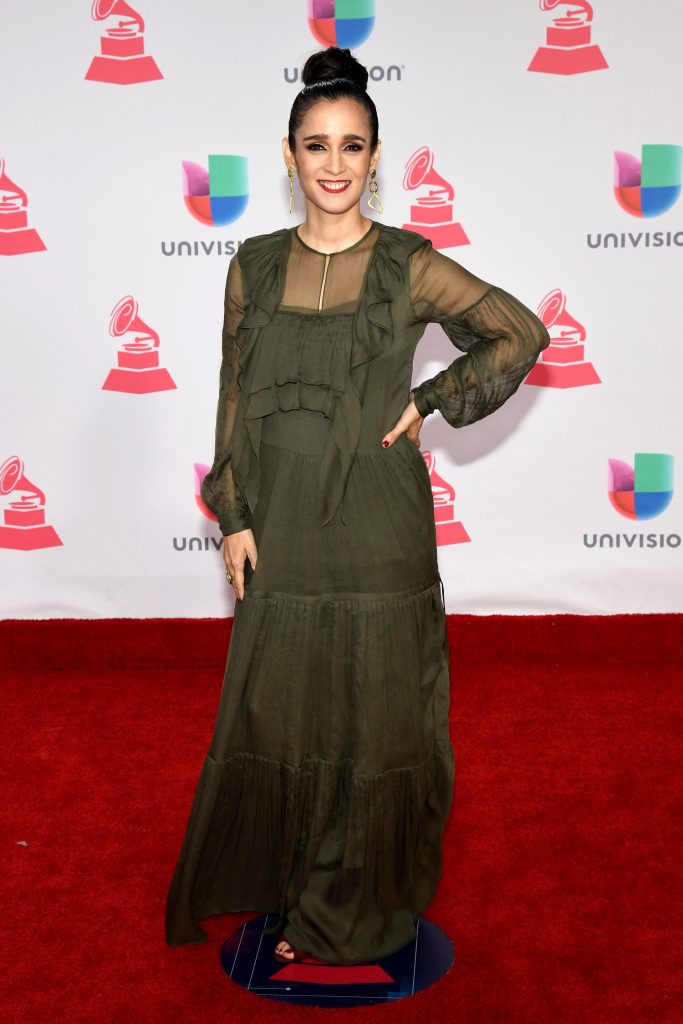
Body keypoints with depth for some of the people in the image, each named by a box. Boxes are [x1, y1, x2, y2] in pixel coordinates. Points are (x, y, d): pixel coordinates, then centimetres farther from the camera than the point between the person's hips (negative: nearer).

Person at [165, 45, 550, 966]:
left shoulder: (409, 265, -4)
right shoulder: (255, 265, 4)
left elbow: (521, 334, 3)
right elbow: (236, 399, 6)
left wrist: (430, 402, -5)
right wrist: (234, 515, 1)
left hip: (377, 524, -2)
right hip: (281, 524, 3)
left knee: (373, 712, 8)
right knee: (275, 708, 12)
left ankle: (353, 910, 29)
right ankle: (285, 878, 37)